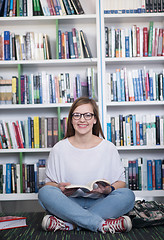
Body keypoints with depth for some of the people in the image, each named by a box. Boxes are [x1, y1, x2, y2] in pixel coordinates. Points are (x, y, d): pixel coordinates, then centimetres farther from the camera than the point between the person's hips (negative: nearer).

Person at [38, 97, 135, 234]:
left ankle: (70, 223, -30)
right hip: (68, 202, 0)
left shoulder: (108, 148, 5)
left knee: (128, 195, -27)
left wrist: (109, 189, -17)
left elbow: (121, 182, 7)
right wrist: (59, 188, -16)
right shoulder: (59, 149, 5)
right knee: (44, 192, -28)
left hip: (99, 202, 1)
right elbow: (49, 183, 8)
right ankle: (102, 224, -32)